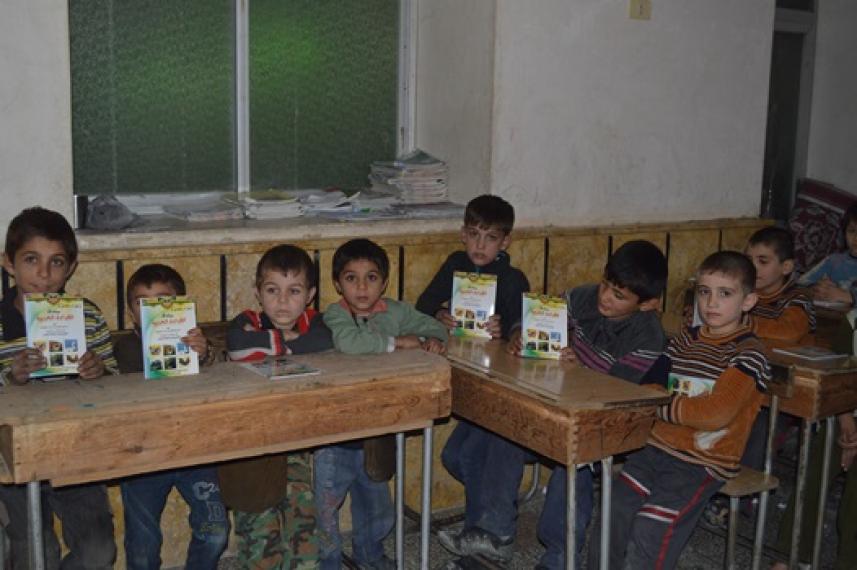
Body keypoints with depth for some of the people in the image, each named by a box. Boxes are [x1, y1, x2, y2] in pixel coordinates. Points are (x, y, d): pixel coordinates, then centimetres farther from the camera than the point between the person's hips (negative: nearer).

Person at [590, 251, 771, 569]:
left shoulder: (748, 353, -7)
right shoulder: (685, 340, 14)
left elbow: (717, 412, -19)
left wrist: (661, 406, -14)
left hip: (704, 461, -5)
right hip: (658, 446, 6)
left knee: (649, 531, -17)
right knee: (611, 516, -7)